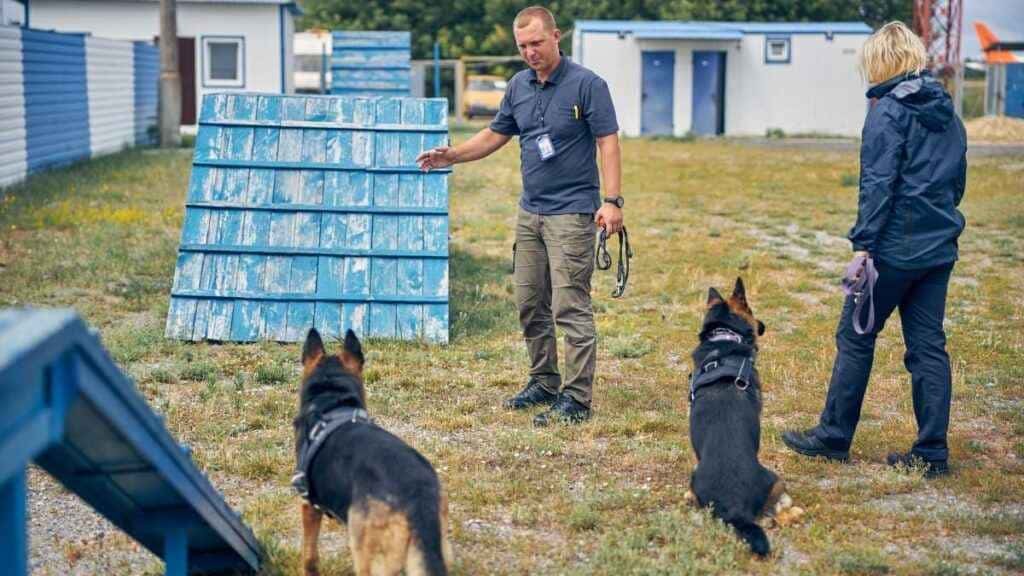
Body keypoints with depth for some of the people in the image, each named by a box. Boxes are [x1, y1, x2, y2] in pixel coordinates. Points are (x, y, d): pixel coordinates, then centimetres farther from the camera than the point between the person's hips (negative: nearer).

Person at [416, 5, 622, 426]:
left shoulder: (587, 85, -9)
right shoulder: (519, 87, 10)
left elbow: (607, 142, -12)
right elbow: (496, 135, 20)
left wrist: (611, 200, -20)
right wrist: (452, 155, 6)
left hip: (572, 213, -7)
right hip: (530, 211, 7)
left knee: (570, 307, -10)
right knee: (530, 304, 11)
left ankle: (577, 399, -7)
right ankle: (544, 383, 25)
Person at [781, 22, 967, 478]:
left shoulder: (888, 111, -10)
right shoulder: (946, 112, 13)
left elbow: (877, 183, -16)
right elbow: (957, 181, 18)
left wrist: (863, 244, -16)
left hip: (896, 246, -7)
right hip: (940, 247, 7)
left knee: (856, 337, 5)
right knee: (928, 345, 8)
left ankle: (833, 436, 14)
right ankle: (932, 452, 9)